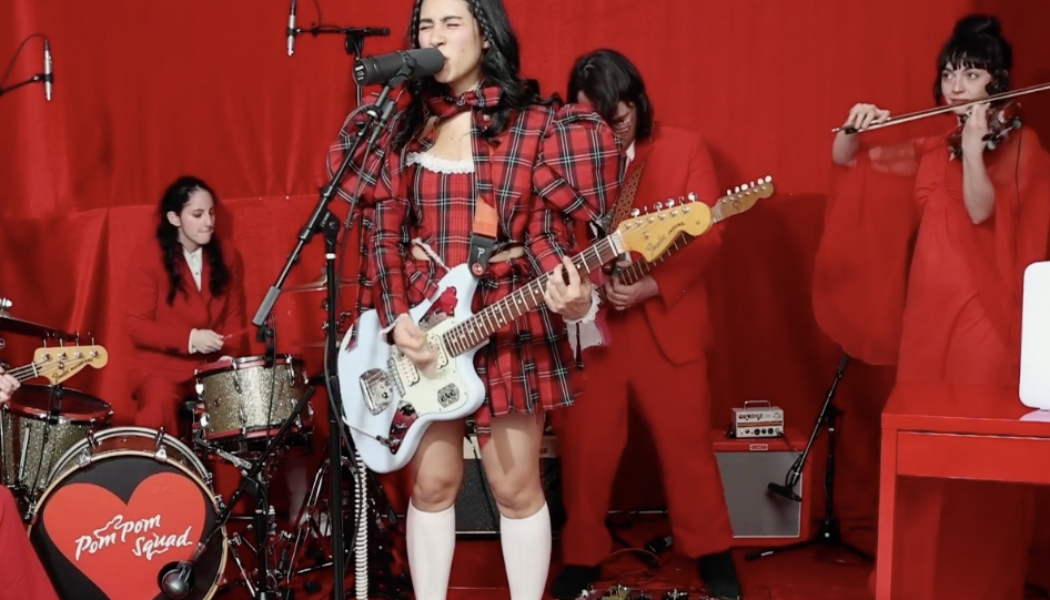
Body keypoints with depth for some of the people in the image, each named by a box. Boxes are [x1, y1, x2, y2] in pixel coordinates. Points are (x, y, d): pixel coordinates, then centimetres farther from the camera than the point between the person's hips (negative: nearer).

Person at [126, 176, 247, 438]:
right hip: (161, 365, -3)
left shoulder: (227, 256, 6)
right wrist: (190, 338, -21)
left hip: (214, 366, 3)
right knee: (159, 406, -34)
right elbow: (138, 327, -9)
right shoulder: (147, 257, -6)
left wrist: (227, 354, -9)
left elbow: (234, 317, 10)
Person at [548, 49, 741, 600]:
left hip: (666, 324, -1)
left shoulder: (684, 147, 1)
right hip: (586, 327, 1)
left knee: (686, 442, 7)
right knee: (584, 448, 6)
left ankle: (711, 550, 25)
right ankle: (582, 555, 24)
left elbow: (706, 236, -4)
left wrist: (652, 286, -17)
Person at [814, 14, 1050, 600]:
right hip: (927, 311, 5)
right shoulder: (931, 148, 14)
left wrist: (974, 140, -20)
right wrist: (854, 131, -9)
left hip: (985, 312, -5)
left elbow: (981, 211, -16)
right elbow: (845, 160, 10)